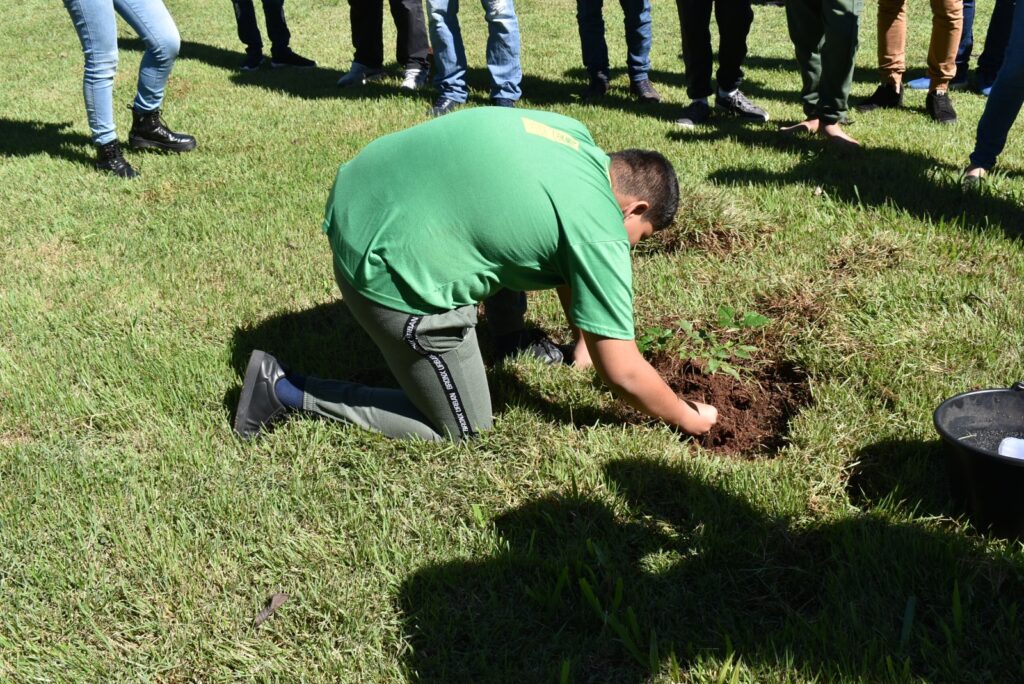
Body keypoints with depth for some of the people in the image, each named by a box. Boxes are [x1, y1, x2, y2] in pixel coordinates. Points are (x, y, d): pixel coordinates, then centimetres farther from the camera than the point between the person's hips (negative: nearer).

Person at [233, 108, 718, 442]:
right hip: (390, 266, -9)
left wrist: (584, 343, 33)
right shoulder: (599, 230, -11)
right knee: (462, 429, 8)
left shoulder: (572, 134, 11)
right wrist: (689, 419, 12)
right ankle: (286, 391, 8)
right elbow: (623, 374, -5)